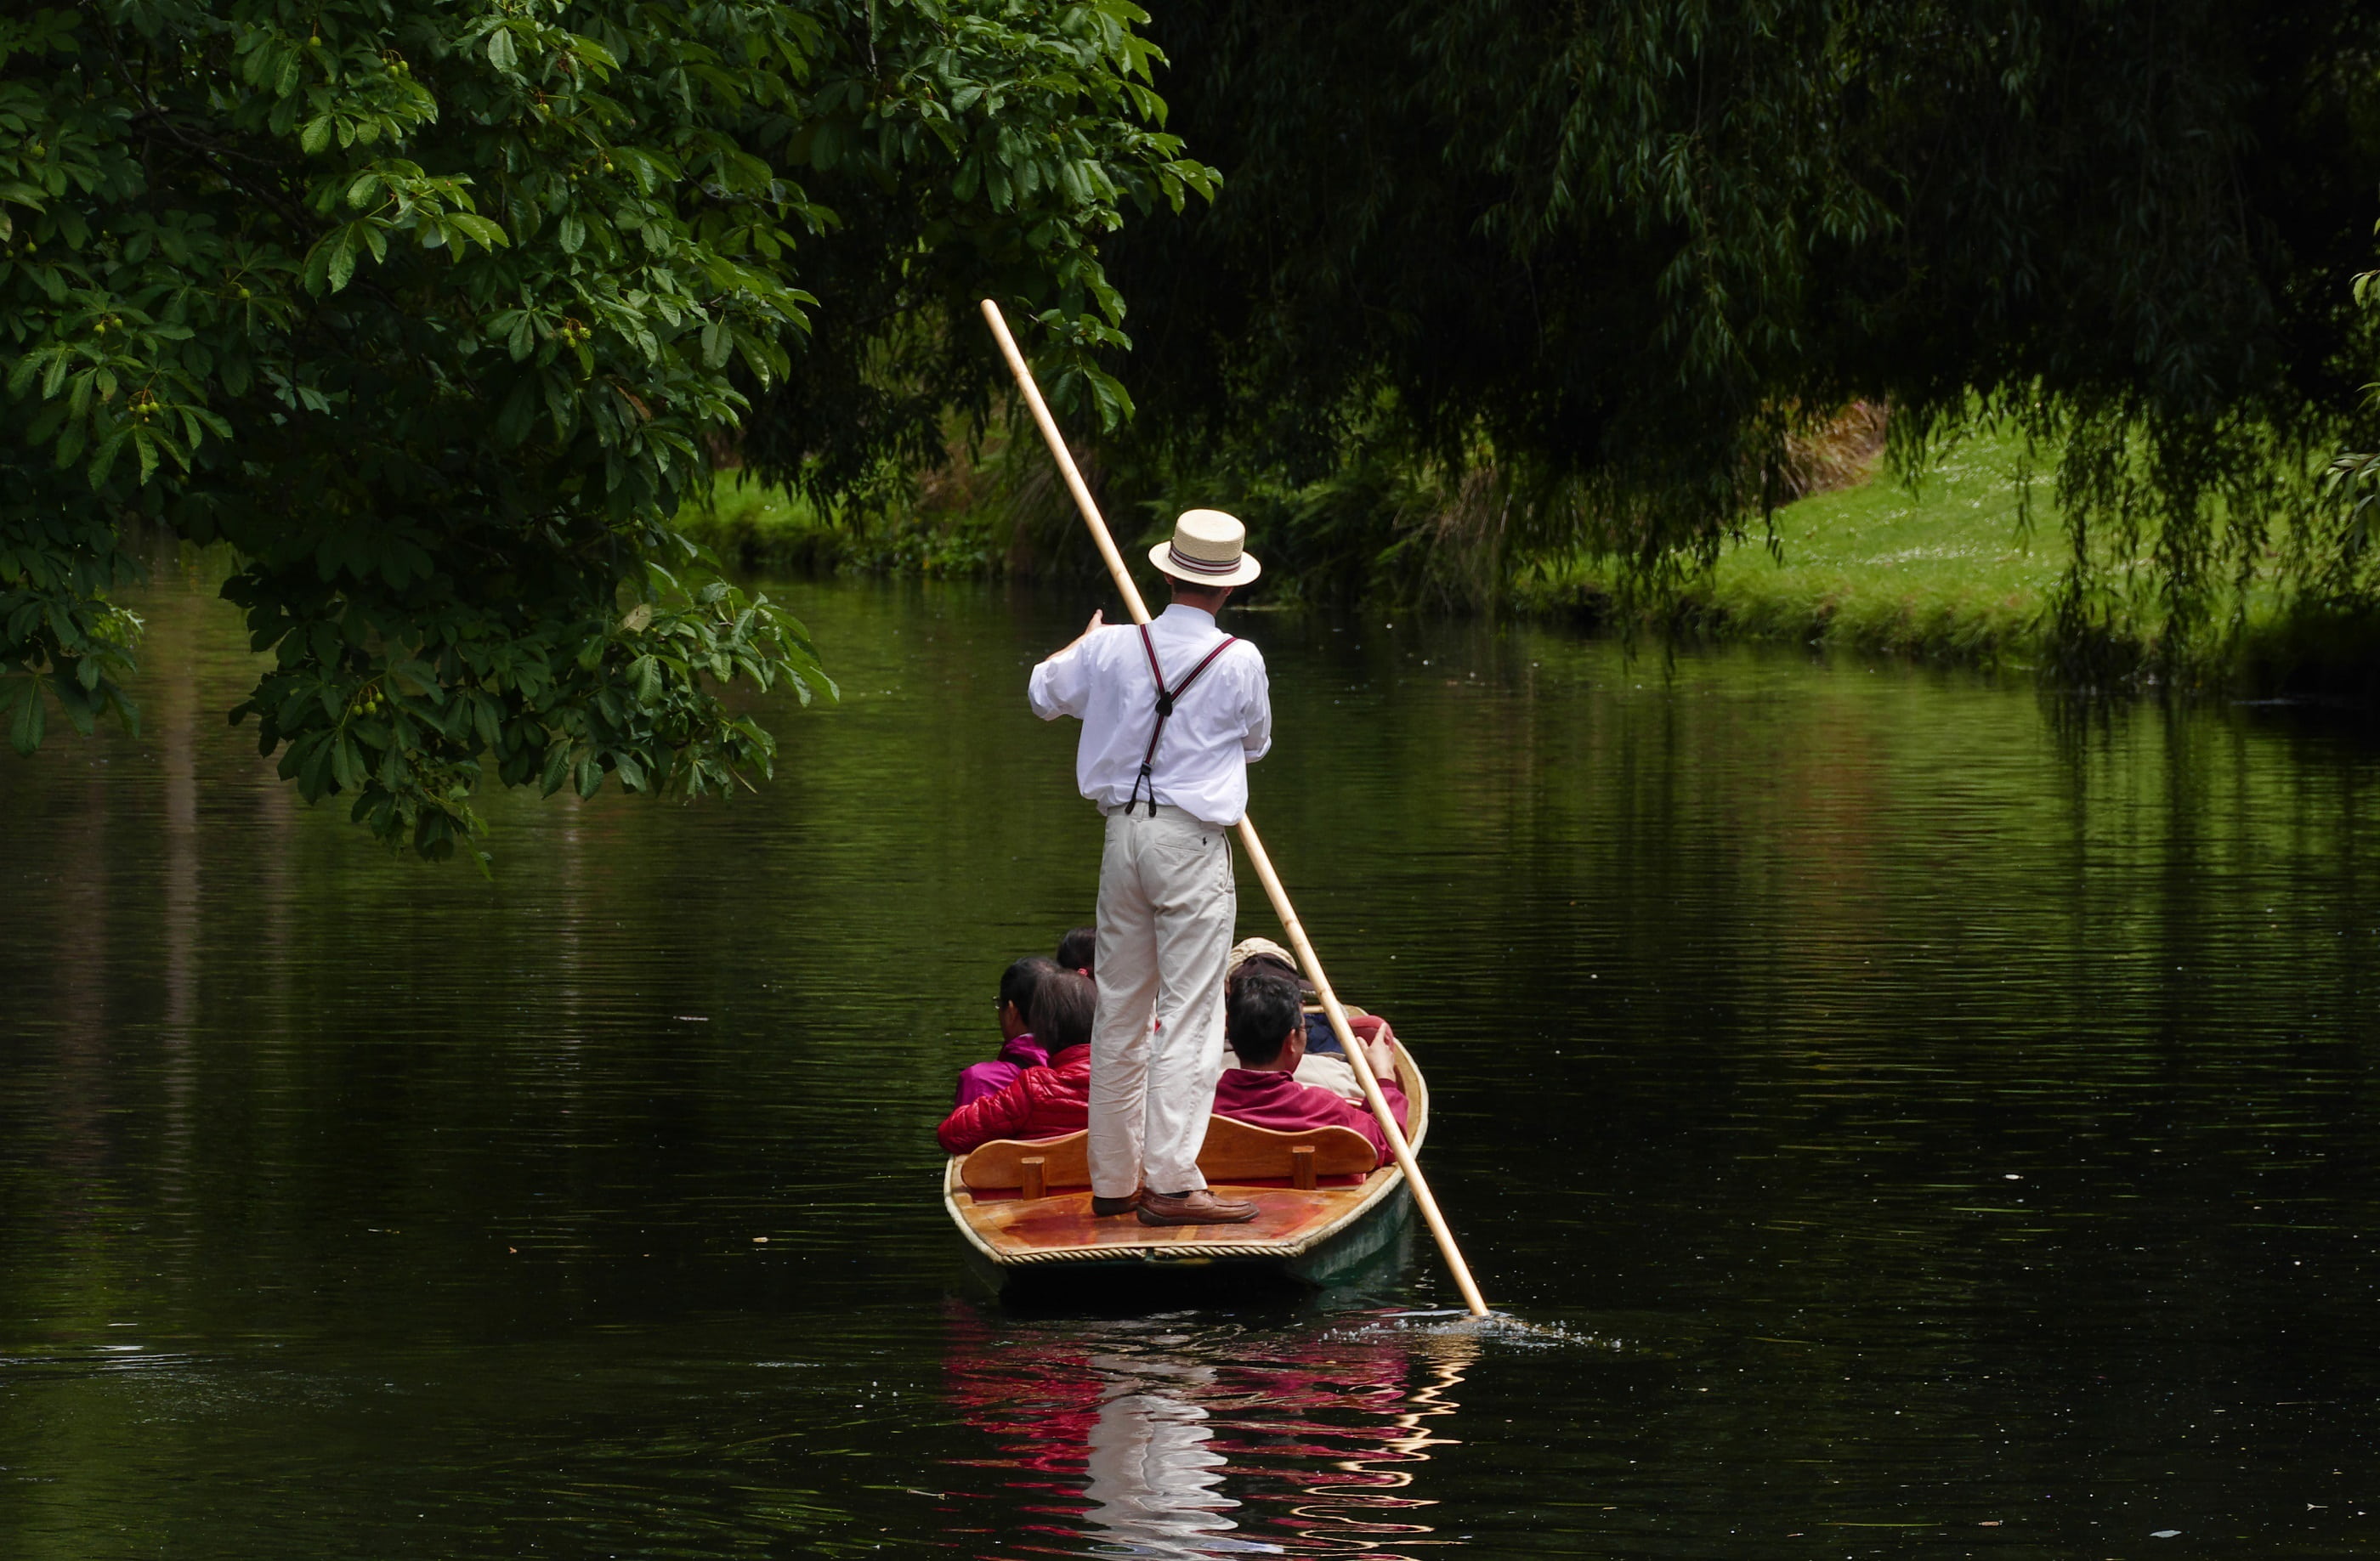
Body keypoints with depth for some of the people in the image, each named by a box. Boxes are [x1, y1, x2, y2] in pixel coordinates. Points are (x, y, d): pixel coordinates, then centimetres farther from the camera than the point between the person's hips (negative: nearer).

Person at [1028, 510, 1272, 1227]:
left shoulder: (1112, 649, 0)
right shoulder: (1239, 661, -9)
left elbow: (1044, 694, 20)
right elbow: (1256, 743, 9)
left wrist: (1085, 638, 39)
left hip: (1125, 834, 5)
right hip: (1192, 843, -5)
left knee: (1120, 1014, 12)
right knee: (1186, 1018, -4)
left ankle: (1114, 1179, 17)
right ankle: (1172, 1184, -9)